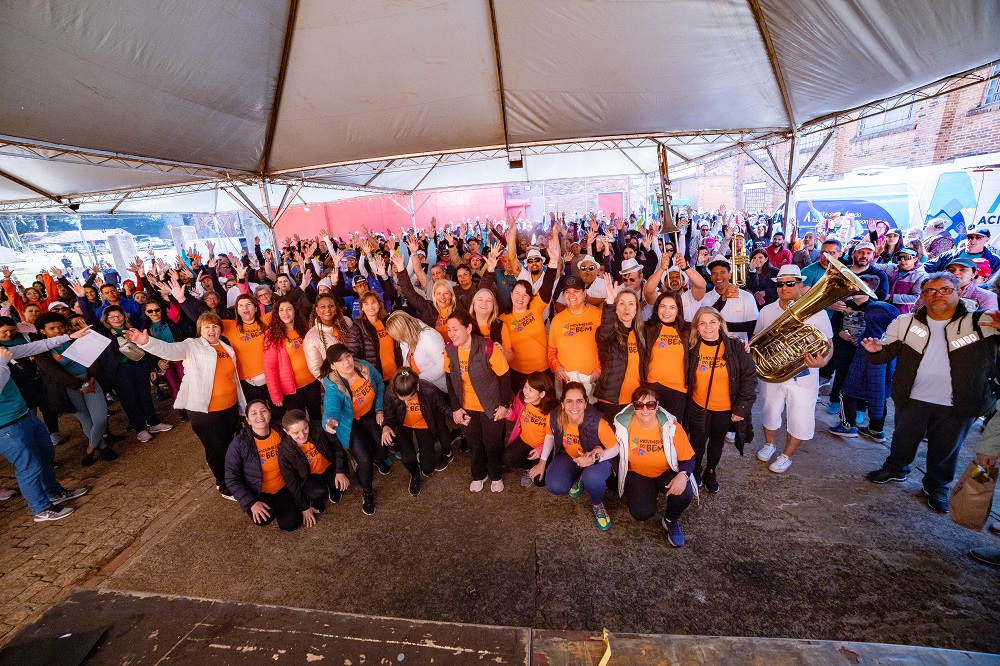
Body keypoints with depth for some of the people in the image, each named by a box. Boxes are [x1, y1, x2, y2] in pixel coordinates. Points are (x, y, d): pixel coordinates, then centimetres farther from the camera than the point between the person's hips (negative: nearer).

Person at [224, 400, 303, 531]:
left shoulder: (280, 432, -11)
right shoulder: (239, 444, -20)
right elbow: (232, 479, -13)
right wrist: (252, 502, -20)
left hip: (282, 487, 3)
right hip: (257, 492, -2)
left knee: (290, 524, -11)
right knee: (264, 519, -30)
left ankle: (277, 505, 19)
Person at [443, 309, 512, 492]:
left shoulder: (487, 348, -26)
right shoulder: (450, 350, -11)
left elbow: (504, 376, -17)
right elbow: (450, 380, 1)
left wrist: (504, 404, -11)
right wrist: (455, 408, 0)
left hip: (491, 406, -4)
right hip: (467, 407, 4)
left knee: (492, 443, 11)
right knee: (473, 443, 18)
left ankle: (496, 476, 39)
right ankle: (478, 475, 43)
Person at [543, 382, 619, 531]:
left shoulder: (598, 423, -33)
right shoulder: (555, 418, -22)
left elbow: (615, 449, -17)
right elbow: (551, 435, 2)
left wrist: (594, 458, -33)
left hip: (597, 459, -3)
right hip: (570, 456, 3)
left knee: (592, 478, -37)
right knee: (554, 487, -23)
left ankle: (597, 504, 1)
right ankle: (579, 479, 14)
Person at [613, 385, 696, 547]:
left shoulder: (670, 425, -20)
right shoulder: (623, 424, -17)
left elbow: (688, 458, -15)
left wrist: (683, 475, -33)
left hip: (666, 473, 1)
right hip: (637, 474, 0)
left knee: (684, 493, -30)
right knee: (642, 513, -22)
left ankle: (671, 521, 6)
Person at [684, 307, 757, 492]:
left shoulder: (736, 347, -13)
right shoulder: (692, 348, -9)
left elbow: (749, 378, -9)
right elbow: (686, 378, 2)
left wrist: (742, 408, -11)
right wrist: (683, 404, -1)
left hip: (725, 409, 0)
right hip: (698, 408, 0)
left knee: (717, 443, 19)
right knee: (697, 443, 13)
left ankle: (710, 473, 43)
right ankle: (695, 472, 39)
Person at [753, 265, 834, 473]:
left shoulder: (817, 312, -8)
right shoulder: (767, 311, 0)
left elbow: (829, 344, -5)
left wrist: (822, 361, -26)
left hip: (803, 376, -2)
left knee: (799, 421, 7)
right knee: (769, 413, 18)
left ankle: (787, 456, 31)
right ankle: (769, 444, 45)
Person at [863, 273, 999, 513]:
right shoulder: (905, 323, -2)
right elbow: (888, 353, 0)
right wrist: (876, 351, -23)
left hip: (958, 406, 0)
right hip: (912, 400, 1)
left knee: (945, 450, 16)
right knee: (903, 440, 18)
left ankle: (937, 487, 37)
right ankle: (894, 469, 41)